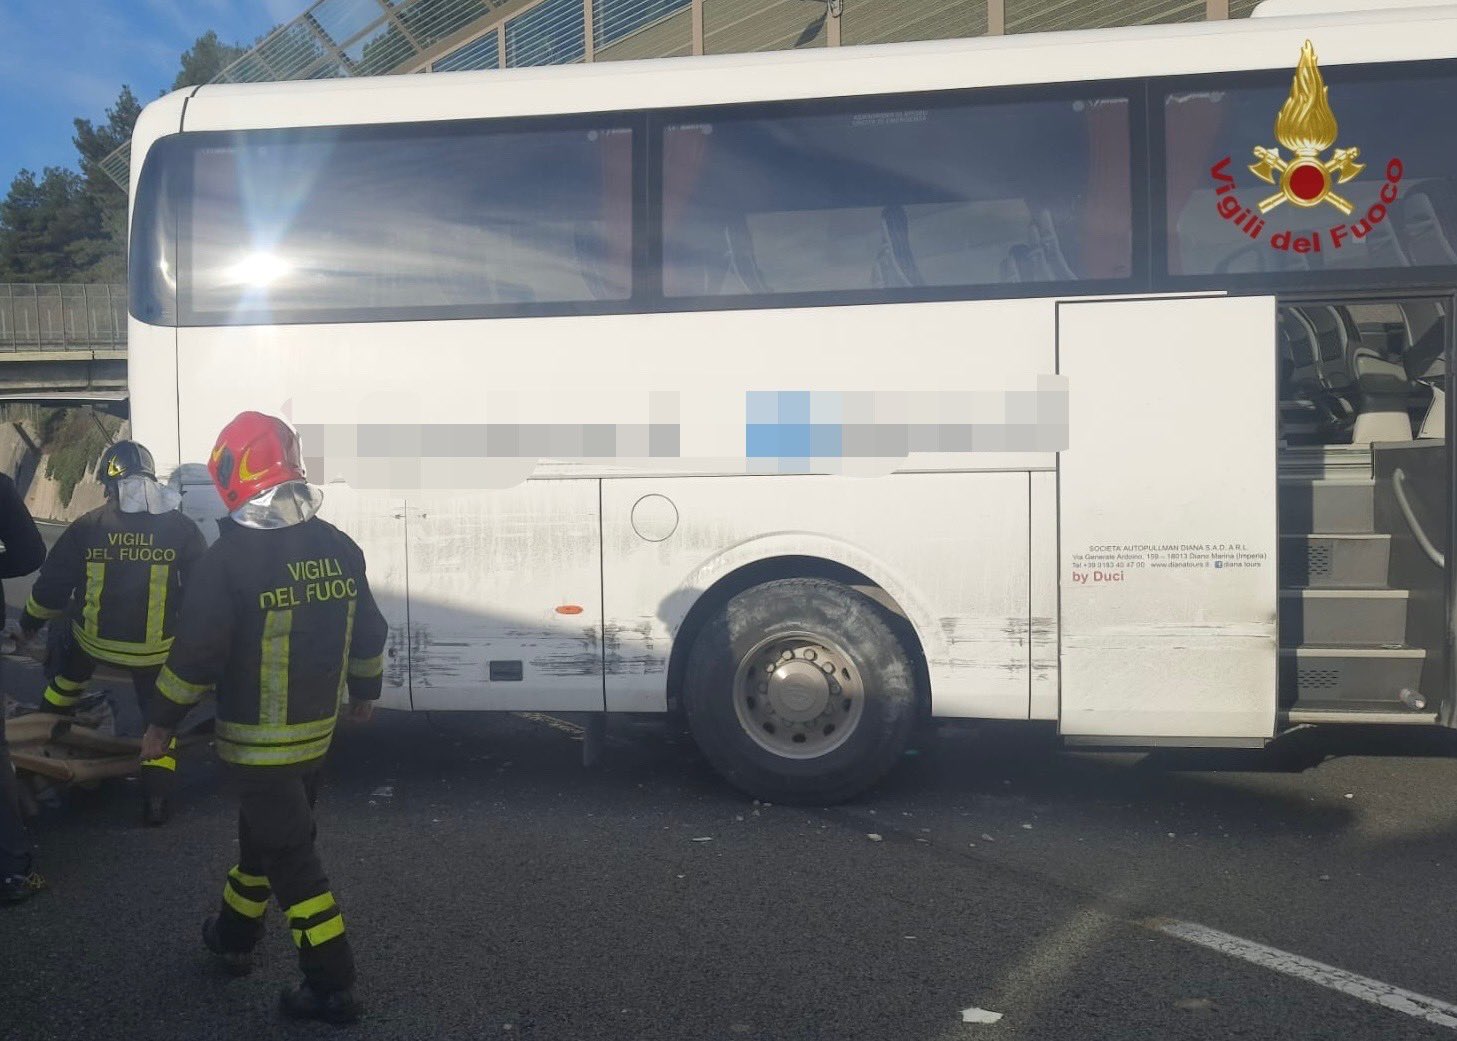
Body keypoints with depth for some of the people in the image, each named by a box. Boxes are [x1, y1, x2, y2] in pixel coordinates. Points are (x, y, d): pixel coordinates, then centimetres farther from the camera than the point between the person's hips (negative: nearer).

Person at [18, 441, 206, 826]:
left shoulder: (86, 528, -6)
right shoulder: (181, 529, -7)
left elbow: (52, 585, 2)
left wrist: (30, 622, 20)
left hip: (93, 639, 1)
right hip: (156, 647, -1)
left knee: (68, 662, 35)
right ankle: (156, 797, 8)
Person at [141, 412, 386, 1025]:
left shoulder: (229, 559, -19)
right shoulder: (339, 548, 0)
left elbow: (196, 656, -17)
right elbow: (369, 633, 9)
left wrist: (161, 722, -2)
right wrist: (365, 691, 25)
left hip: (257, 739, -6)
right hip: (317, 730, 6)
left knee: (289, 856, 2)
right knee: (263, 833, 24)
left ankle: (332, 987, 7)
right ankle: (234, 936, 44)